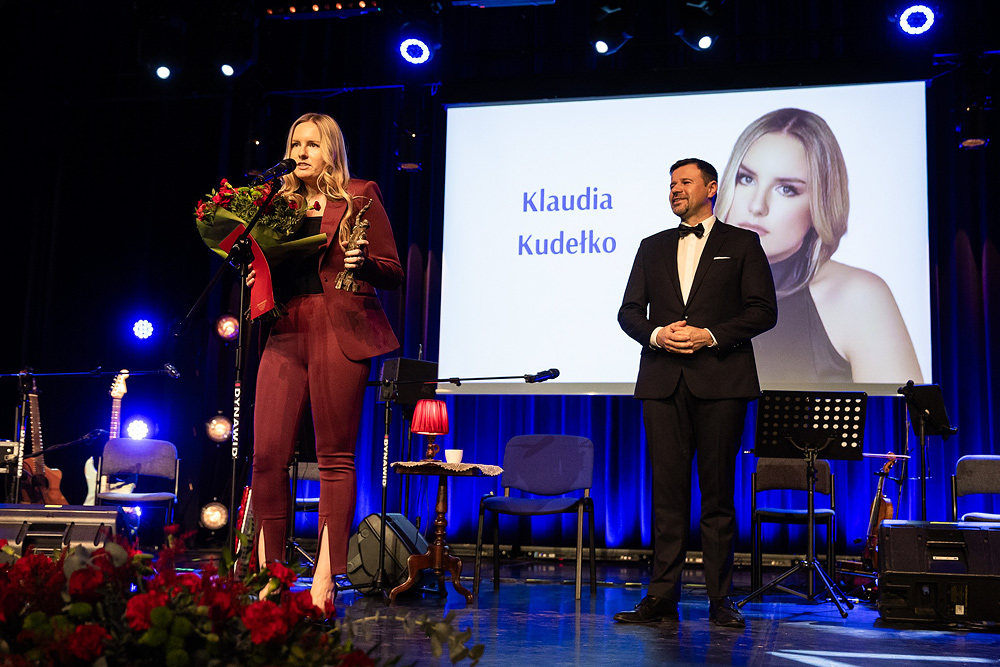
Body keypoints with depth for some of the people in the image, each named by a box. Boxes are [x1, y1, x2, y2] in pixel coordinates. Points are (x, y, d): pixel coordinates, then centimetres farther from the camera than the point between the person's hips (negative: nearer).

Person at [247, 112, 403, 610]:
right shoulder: (282, 205, 22)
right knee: (267, 453, -4)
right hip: (286, 331, 5)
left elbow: (393, 272, 3)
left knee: (335, 456, -5)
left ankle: (326, 575, -1)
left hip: (340, 331, -4)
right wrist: (257, 276, 6)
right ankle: (268, 572, 7)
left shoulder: (359, 197, 8)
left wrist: (362, 262, -16)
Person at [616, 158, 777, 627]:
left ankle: (720, 599, 7)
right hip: (663, 381, 3)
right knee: (667, 492, 1)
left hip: (720, 381, -3)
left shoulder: (742, 244, 9)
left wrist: (711, 335, -12)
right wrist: (657, 334, -6)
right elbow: (629, 311, 14)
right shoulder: (653, 248, 19)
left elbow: (763, 310, 0)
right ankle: (662, 598, 4)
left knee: (718, 492, 0)